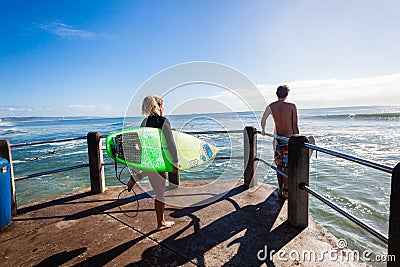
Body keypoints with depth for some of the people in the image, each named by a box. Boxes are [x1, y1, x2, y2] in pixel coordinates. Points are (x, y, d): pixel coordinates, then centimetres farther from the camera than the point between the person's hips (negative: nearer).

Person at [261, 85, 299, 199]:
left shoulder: (271, 106, 1)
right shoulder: (292, 106, -5)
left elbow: (263, 120, -4)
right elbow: (295, 125, -5)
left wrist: (263, 131, 15)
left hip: (278, 139, 3)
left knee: (279, 165, 12)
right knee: (287, 166, 3)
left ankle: (280, 190, 23)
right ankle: (286, 191, 9)